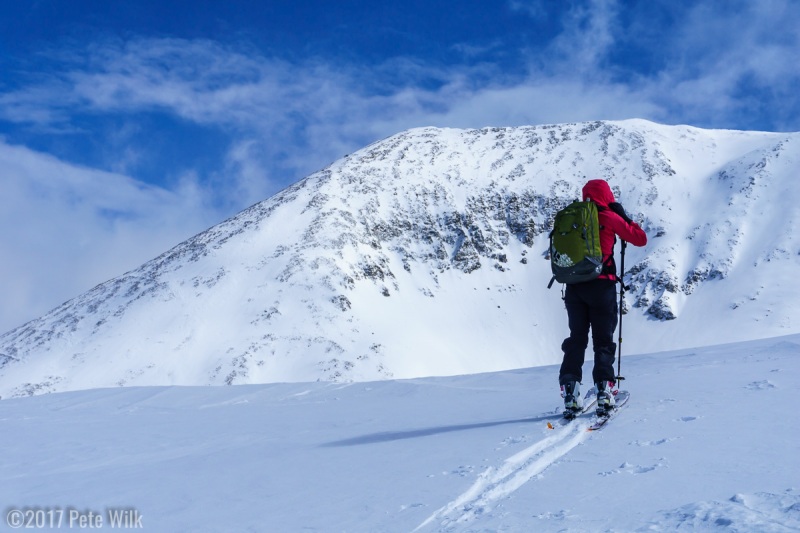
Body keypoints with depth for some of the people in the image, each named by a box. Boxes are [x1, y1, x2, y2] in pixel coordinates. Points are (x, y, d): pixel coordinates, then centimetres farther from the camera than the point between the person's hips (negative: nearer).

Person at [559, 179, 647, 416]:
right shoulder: (609, 218, -3)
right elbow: (640, 239, 1)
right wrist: (623, 216, 11)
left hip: (574, 287, 3)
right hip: (601, 286, -3)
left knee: (576, 339, 10)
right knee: (603, 341, 6)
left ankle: (570, 393, 2)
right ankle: (604, 391, -3)